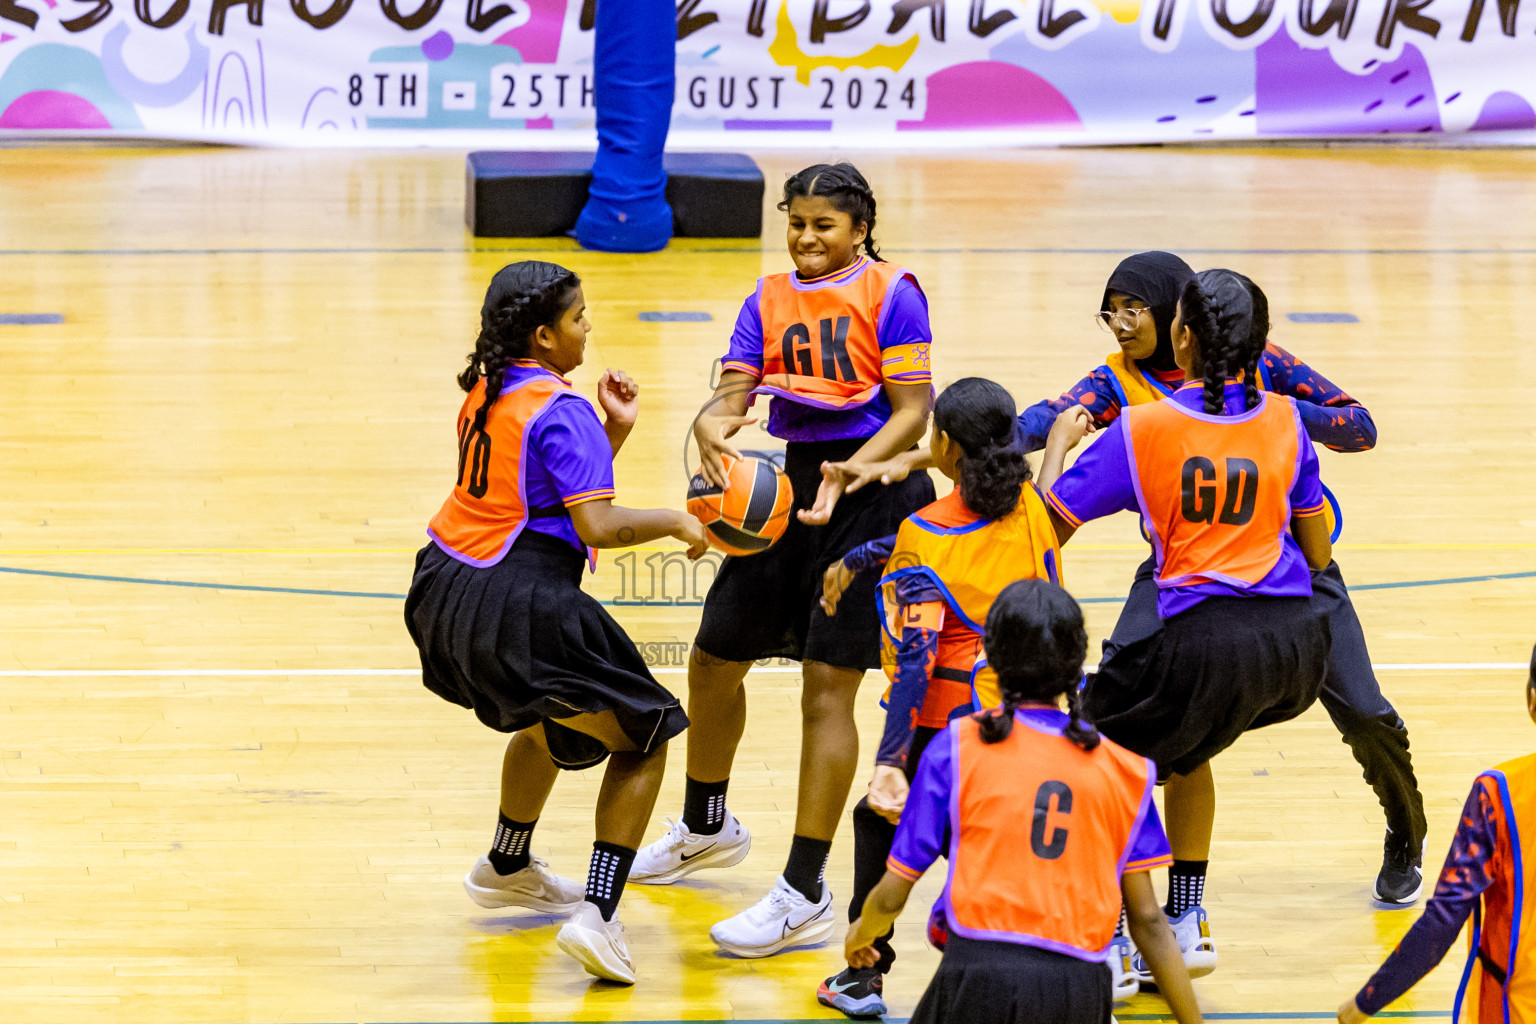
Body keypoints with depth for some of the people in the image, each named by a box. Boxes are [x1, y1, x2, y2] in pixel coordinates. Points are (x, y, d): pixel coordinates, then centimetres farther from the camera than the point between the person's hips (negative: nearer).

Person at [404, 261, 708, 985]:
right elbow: (598, 525, -22)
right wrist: (676, 522, -9)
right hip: (519, 610, -9)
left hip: (446, 592, 9)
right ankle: (597, 915, -8)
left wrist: (613, 432, 7)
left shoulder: (488, 391, 12)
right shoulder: (560, 410, -15)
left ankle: (506, 869, 54)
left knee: (552, 722, 36)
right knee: (641, 742, 5)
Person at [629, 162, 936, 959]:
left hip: (875, 491, -7)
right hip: (795, 483, 7)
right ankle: (707, 827, 41)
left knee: (826, 685, -12)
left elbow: (913, 411, -13)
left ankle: (804, 894, -10)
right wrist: (713, 426, -25)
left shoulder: (890, 293, -8)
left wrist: (849, 474, -28)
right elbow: (735, 389, -1)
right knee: (714, 657, 15)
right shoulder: (770, 300, 9)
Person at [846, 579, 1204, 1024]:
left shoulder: (957, 747, 3)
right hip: (1082, 987, 3)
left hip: (982, 972, -3)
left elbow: (890, 898, 7)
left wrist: (861, 934, 30)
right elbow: (1147, 919, 10)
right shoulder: (1123, 769, 10)